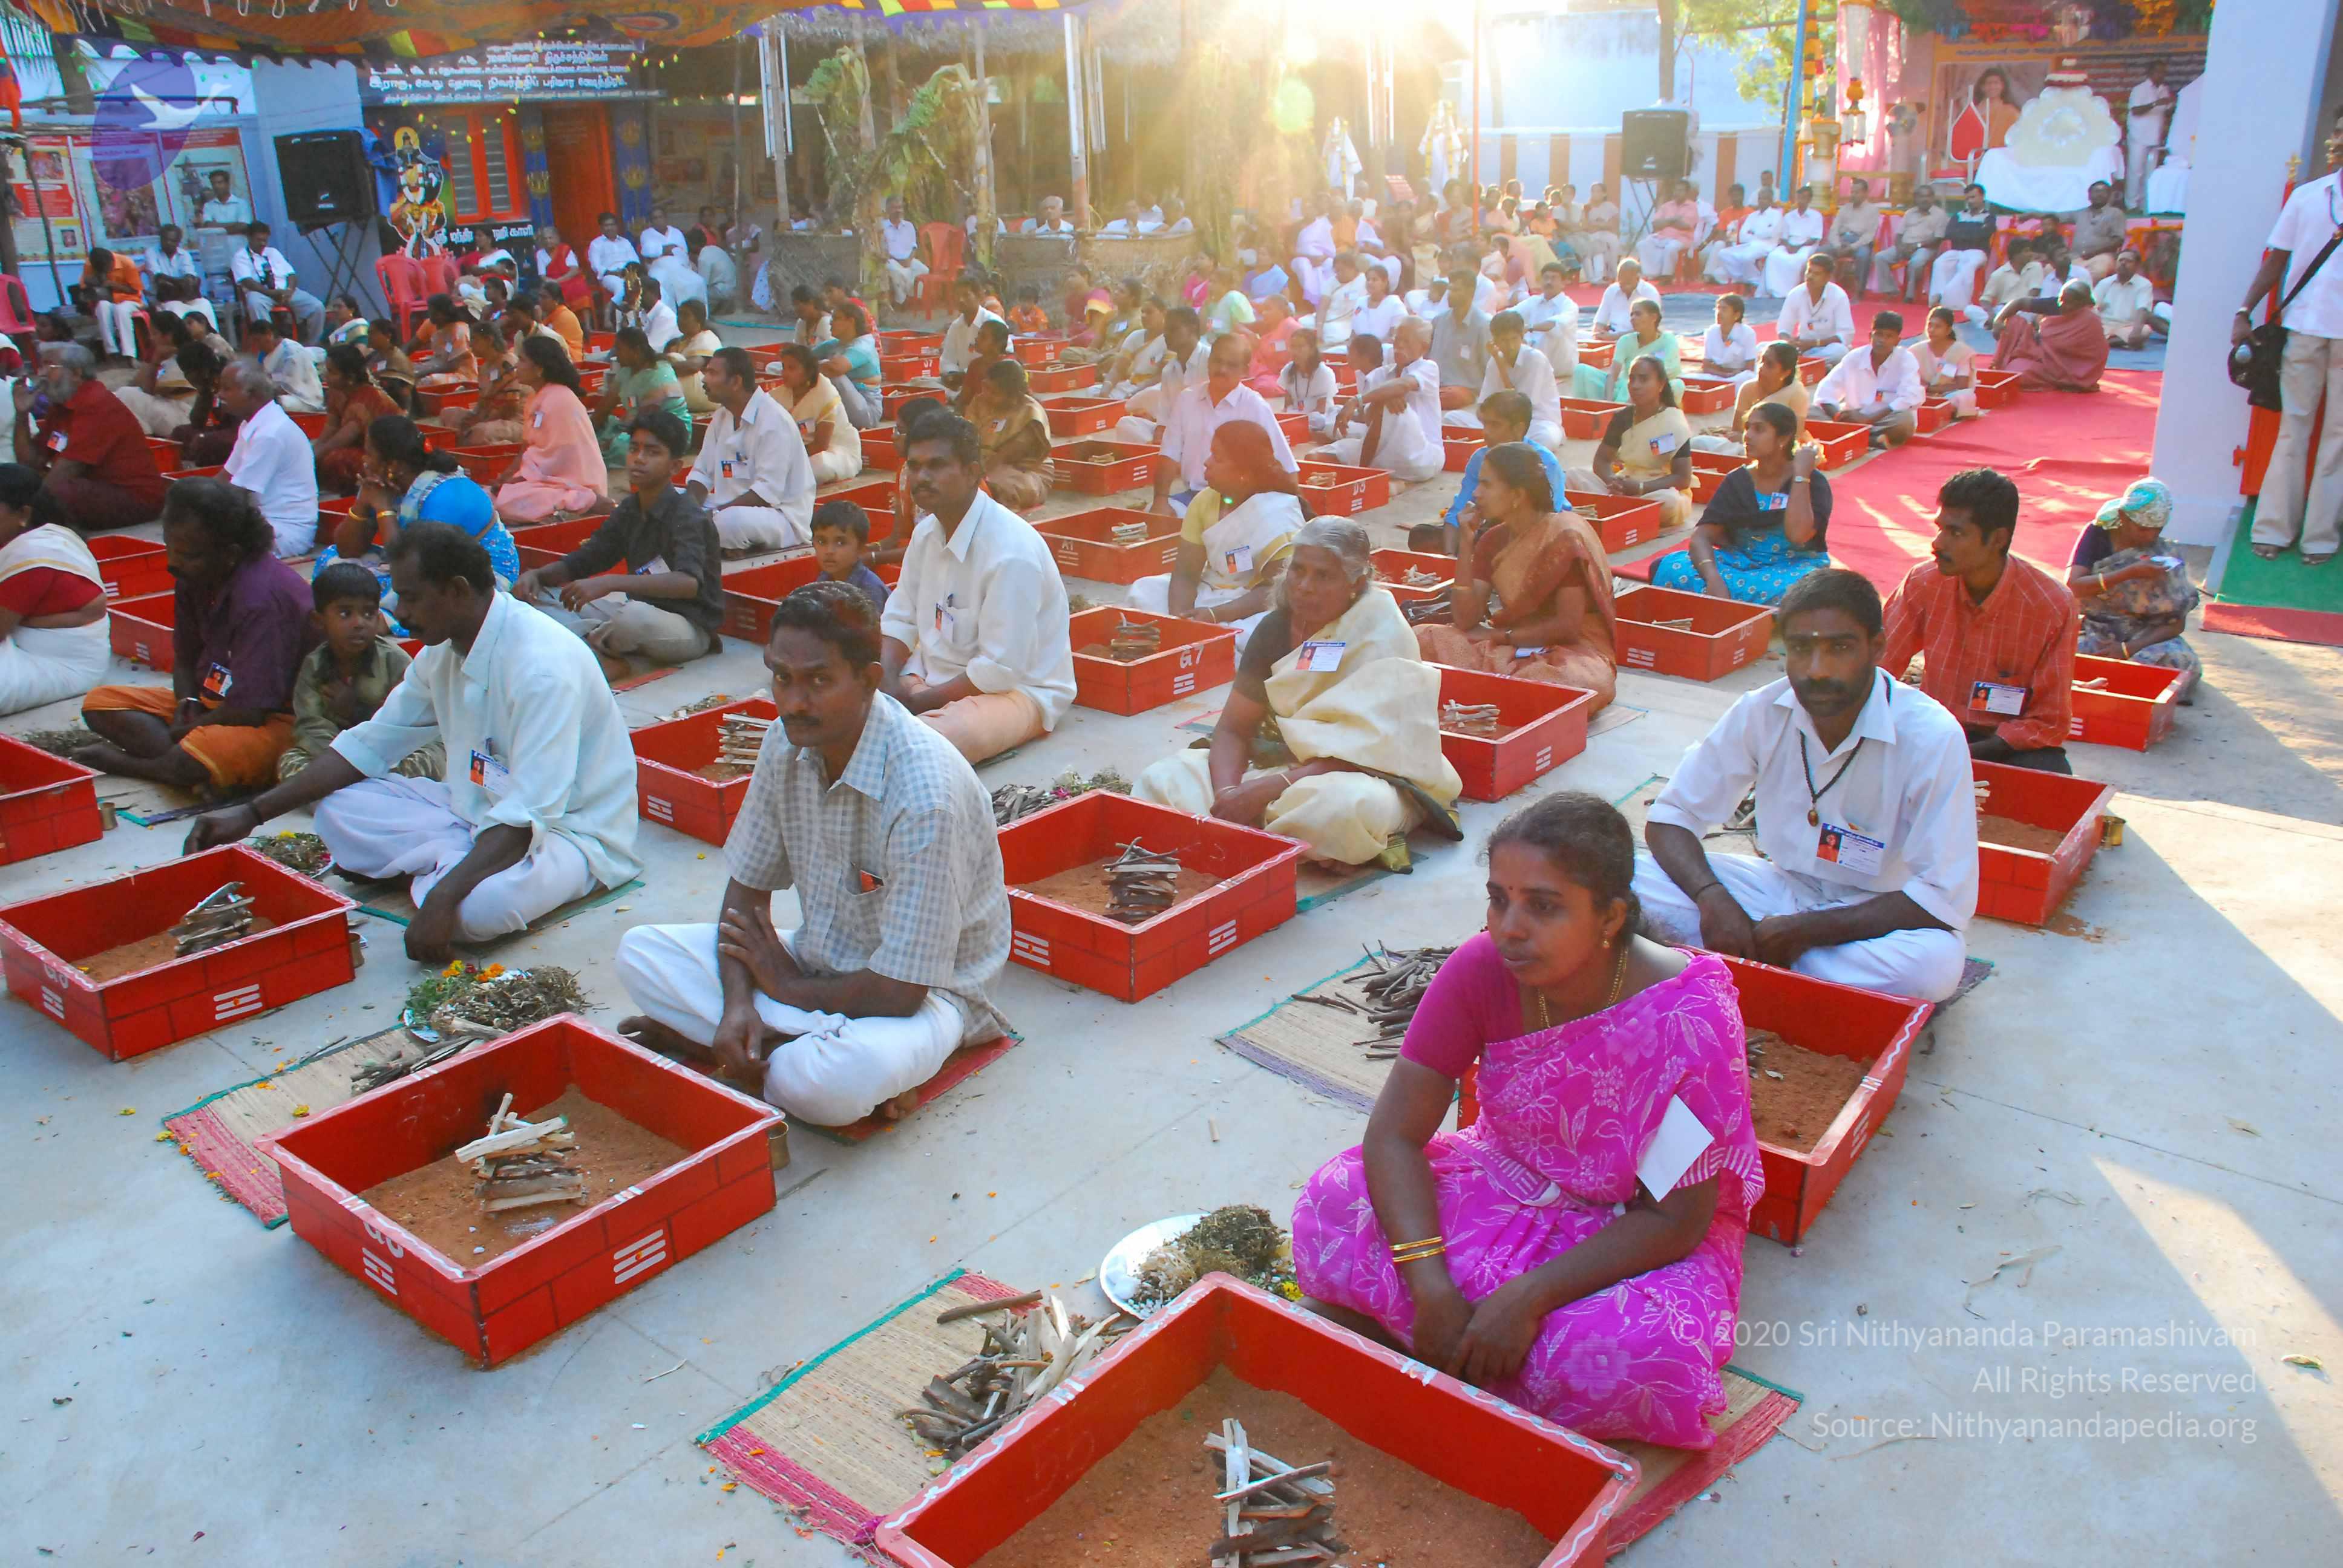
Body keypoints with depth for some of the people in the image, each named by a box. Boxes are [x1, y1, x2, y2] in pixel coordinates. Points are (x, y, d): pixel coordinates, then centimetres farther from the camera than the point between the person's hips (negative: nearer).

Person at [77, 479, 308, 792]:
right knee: (100, 702, 4)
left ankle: (123, 761, -4)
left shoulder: (261, 597, -27)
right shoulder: (195, 577, -1)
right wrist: (187, 702, -5)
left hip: (275, 719, -10)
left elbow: (249, 710, -25)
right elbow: (185, 659, 15)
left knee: (190, 762, -36)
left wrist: (186, 730, -10)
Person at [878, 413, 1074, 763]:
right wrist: (886, 685, -10)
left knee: (930, 742, -38)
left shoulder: (1011, 551, -24)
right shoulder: (927, 531, 3)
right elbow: (900, 620, 10)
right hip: (934, 674, 9)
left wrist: (917, 702, -17)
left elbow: (1001, 670, -24)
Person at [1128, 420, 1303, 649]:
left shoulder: (1279, 513, -18)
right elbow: (1186, 573, -5)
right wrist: (1179, 617, -25)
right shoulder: (1204, 501, -2)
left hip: (1258, 610, -6)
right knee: (1144, 591, -12)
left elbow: (1277, 590, -22)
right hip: (1211, 595, 6)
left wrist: (1216, 615, -33)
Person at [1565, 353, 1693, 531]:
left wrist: (1640, 488, -26)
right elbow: (1602, 460, 3)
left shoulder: (1673, 425, -13)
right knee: (1574, 476, -14)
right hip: (1624, 487, 4)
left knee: (1669, 501, -40)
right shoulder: (1623, 418, 1)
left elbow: (1683, 479, -16)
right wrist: (1612, 481, -20)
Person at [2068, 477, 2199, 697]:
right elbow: (2073, 586, -15)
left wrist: (2128, 650, -21)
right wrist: (2129, 573, -26)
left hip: (2146, 637, 0)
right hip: (2097, 632, 0)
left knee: (2181, 661, -30)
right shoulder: (2098, 534, -2)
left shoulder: (2165, 555, -4)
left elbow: (2177, 623, -6)